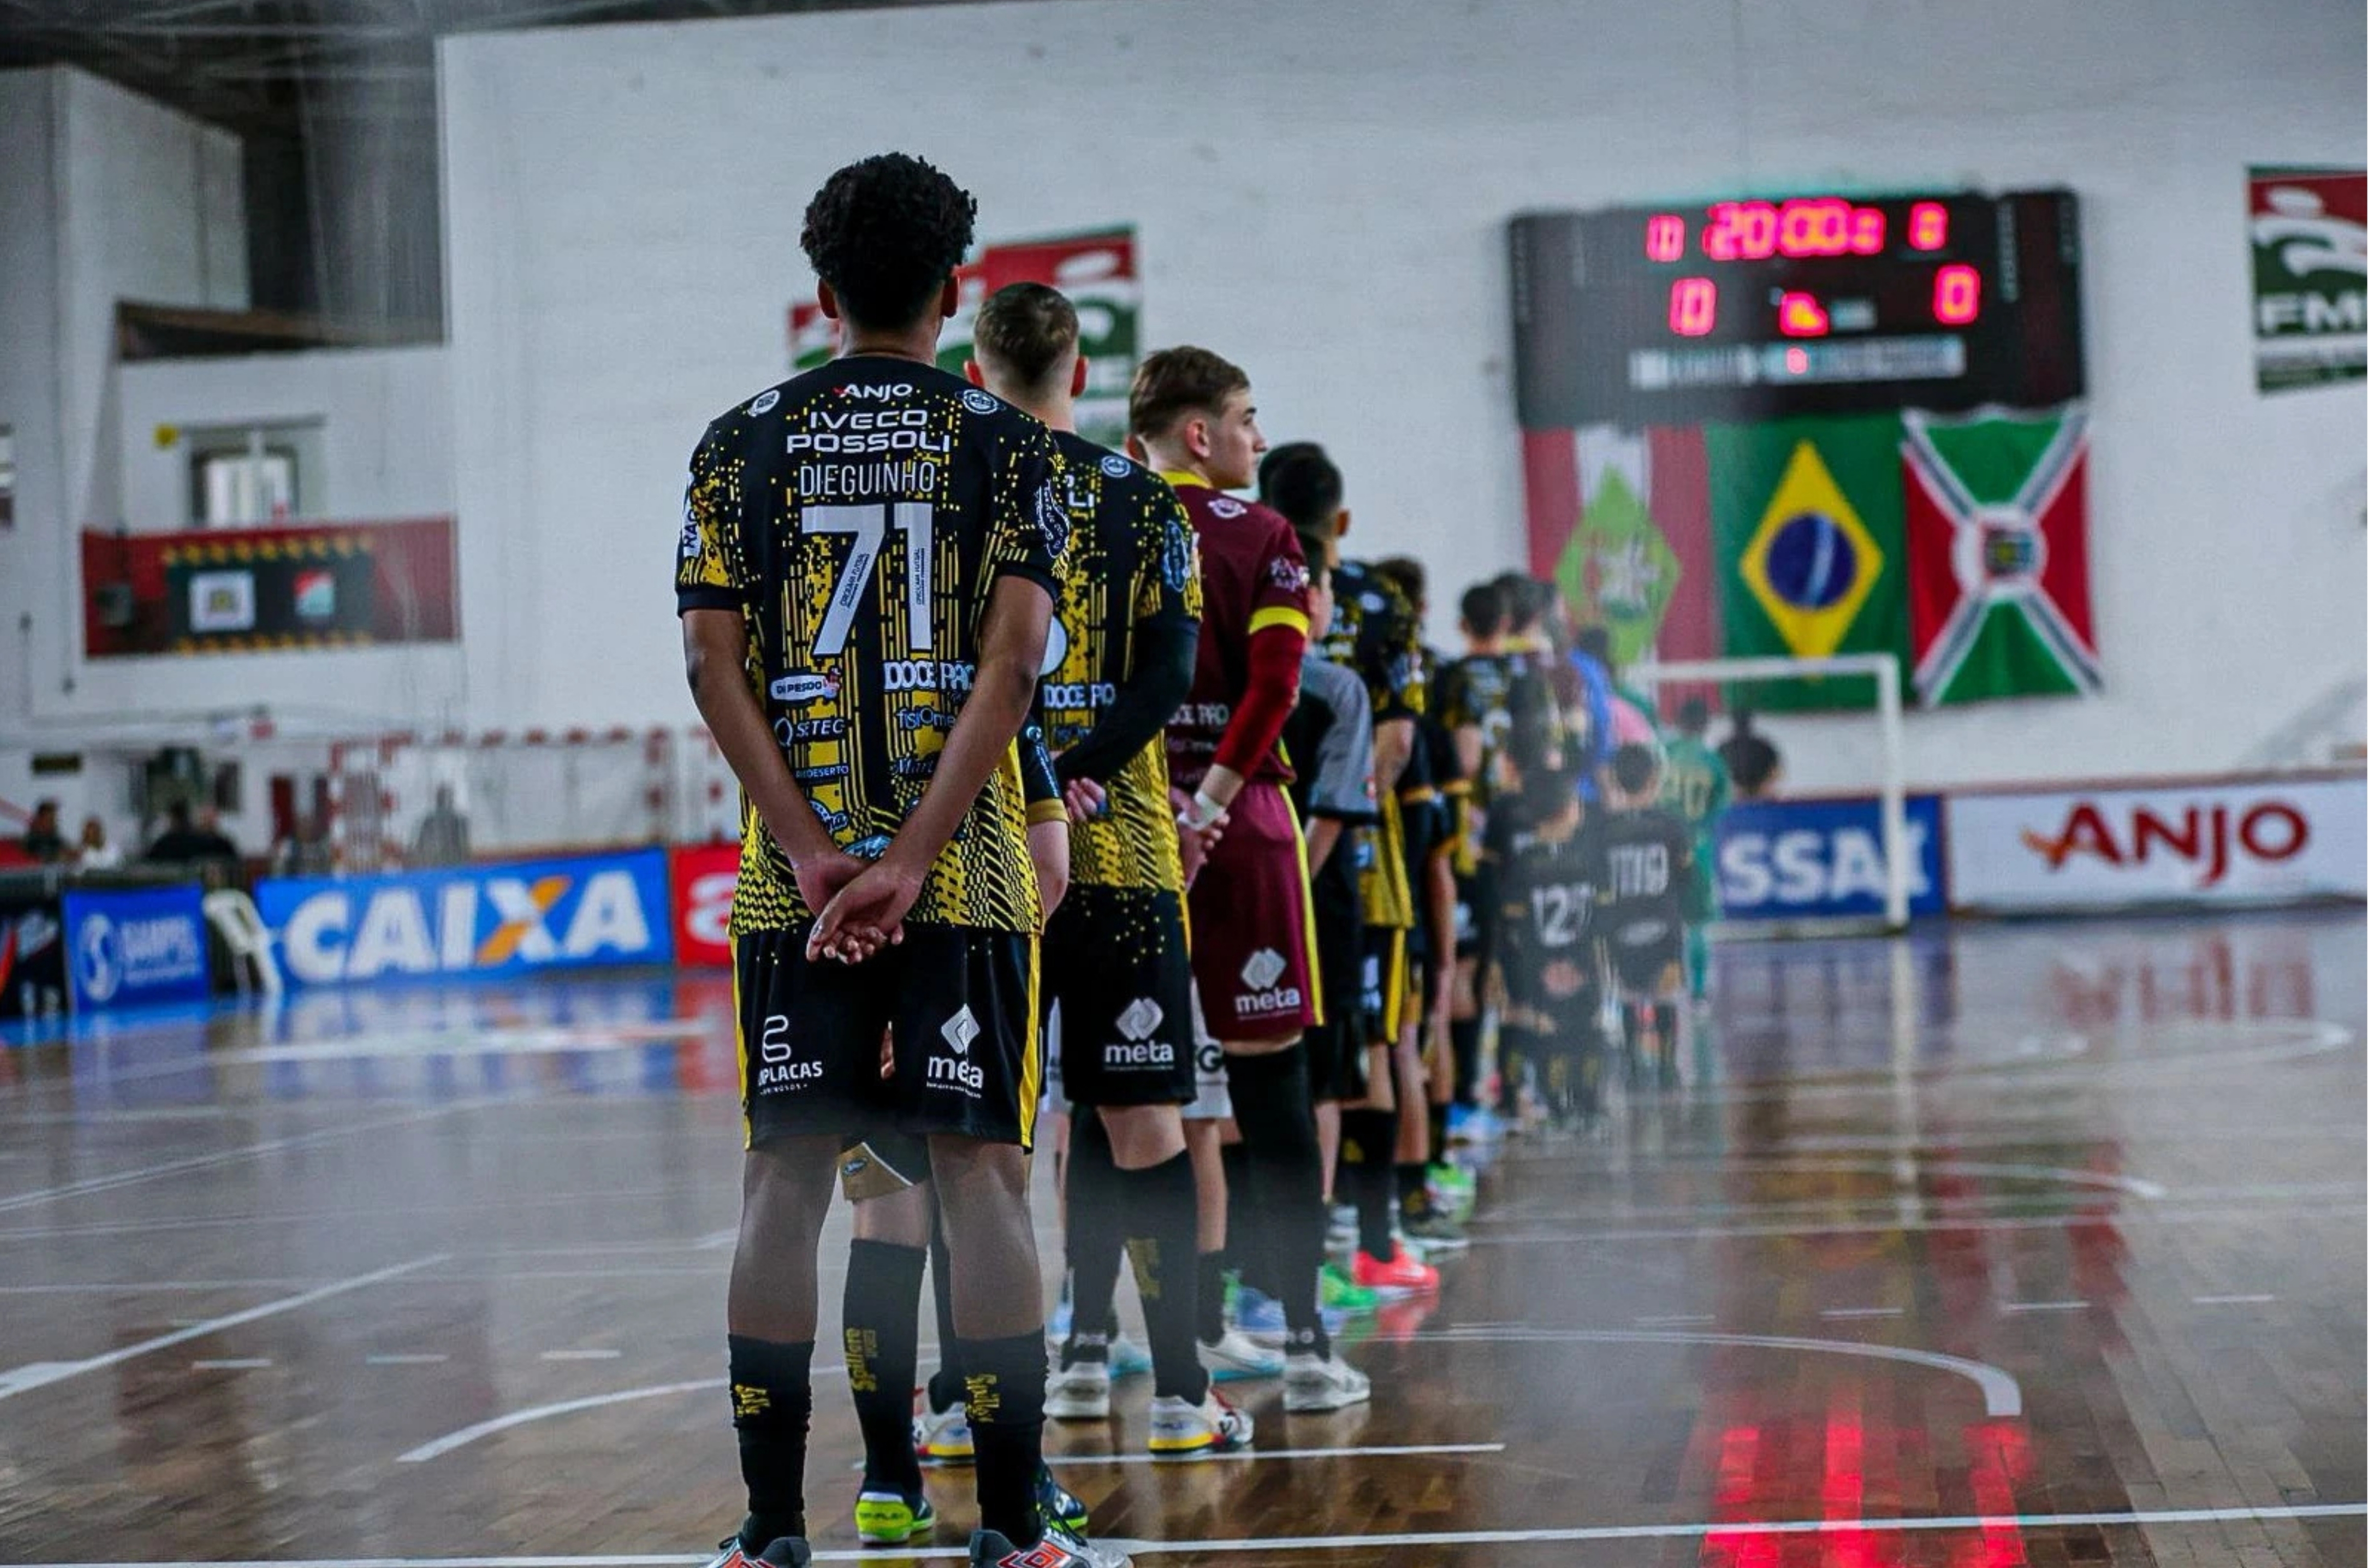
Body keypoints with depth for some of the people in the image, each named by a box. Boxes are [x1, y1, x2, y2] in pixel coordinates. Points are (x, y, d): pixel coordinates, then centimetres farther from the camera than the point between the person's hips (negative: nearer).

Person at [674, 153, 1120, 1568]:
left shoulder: (739, 442, 7)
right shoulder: (1011, 444, 2)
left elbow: (714, 664, -1)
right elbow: (1012, 664, -9)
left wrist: (815, 856, -6)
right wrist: (908, 862, -13)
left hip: (793, 873, 2)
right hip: (967, 869, -2)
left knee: (785, 1180, 4)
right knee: (981, 1171, 1)